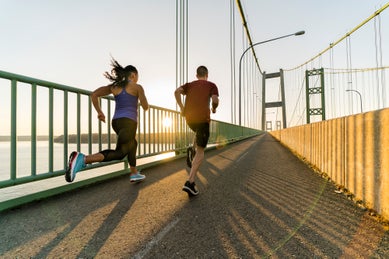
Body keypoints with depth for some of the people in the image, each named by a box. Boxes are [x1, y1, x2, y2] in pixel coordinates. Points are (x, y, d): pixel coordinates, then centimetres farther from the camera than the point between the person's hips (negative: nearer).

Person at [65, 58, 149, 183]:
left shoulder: (114, 86, 14)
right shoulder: (137, 87, 1)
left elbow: (94, 94, 6)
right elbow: (145, 107, 4)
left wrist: (99, 112, 13)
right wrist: (140, 98, 25)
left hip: (116, 121, 8)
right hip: (128, 122, -7)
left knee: (133, 144, 25)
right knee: (119, 152, -6)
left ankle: (134, 174, 31)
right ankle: (83, 159, -25)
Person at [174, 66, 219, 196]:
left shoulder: (190, 84, 19)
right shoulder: (212, 85, 12)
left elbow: (177, 92, -1)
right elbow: (215, 100, -6)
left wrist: (181, 107, 6)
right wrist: (214, 108, 14)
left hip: (189, 118, 4)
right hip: (203, 117, -4)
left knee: (198, 132, 38)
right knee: (200, 151, -1)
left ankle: (192, 151, 17)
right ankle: (190, 182, -12)